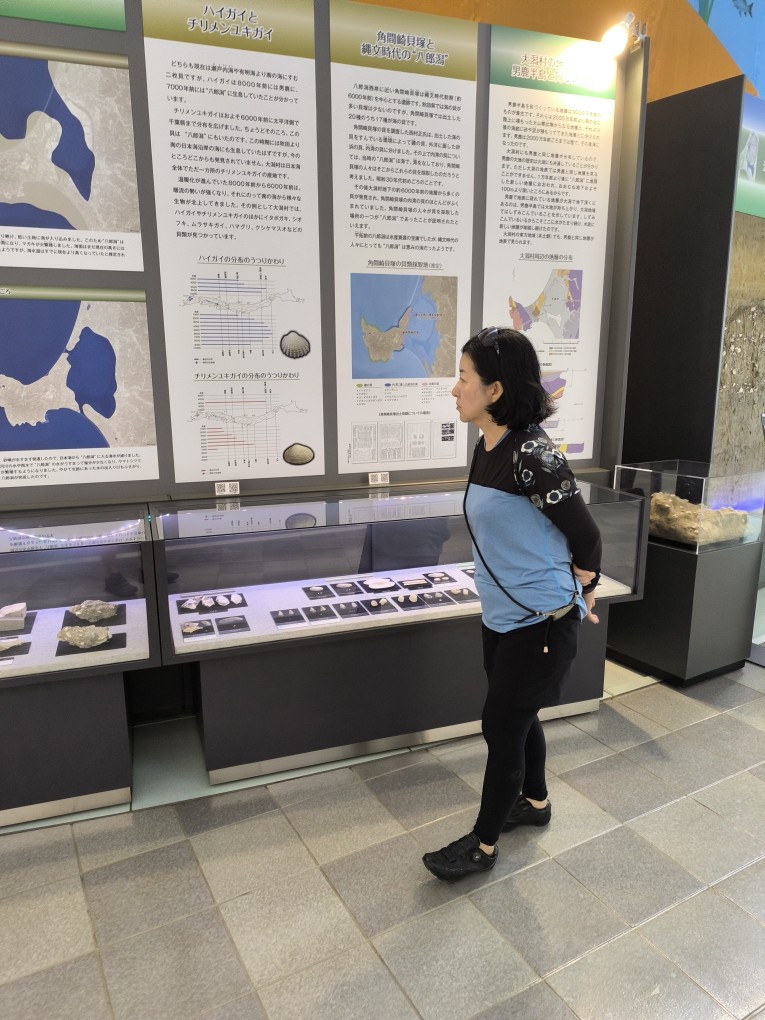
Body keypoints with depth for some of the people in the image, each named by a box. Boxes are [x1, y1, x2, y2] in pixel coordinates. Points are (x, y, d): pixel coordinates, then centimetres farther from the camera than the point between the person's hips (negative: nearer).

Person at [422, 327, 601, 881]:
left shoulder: (533, 454, -25)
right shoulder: (488, 448, 2)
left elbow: (585, 534, -15)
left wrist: (580, 599, 0)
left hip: (541, 622, -8)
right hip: (502, 616, 8)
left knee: (502, 726, 5)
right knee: (519, 717, 23)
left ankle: (483, 844, 25)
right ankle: (535, 801, 47)